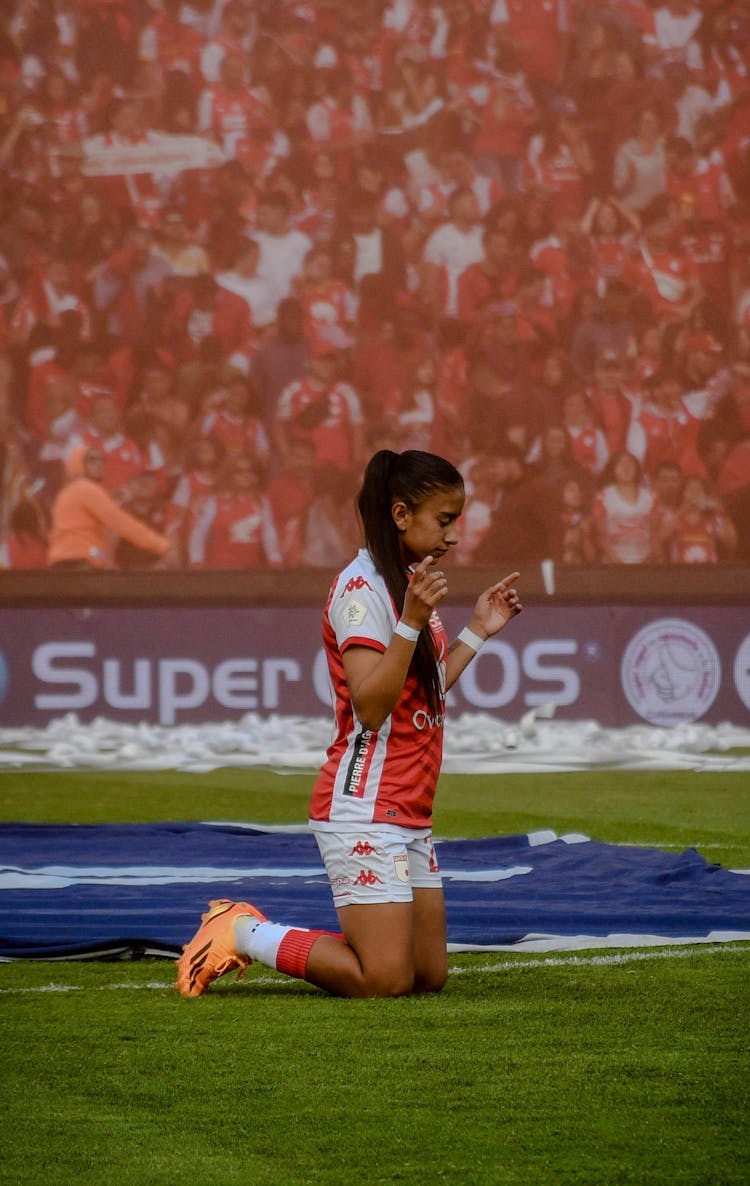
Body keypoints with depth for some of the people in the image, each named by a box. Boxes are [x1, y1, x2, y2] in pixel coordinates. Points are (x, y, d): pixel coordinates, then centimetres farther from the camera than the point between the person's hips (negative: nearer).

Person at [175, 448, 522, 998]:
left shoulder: (411, 582, 16)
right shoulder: (362, 587, -13)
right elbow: (371, 706, -23)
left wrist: (476, 632, 19)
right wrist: (412, 622, -31)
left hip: (409, 816, 10)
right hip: (364, 810, -10)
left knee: (430, 974, 6)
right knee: (385, 981, -14)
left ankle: (252, 932, 17)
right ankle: (243, 935, 4)